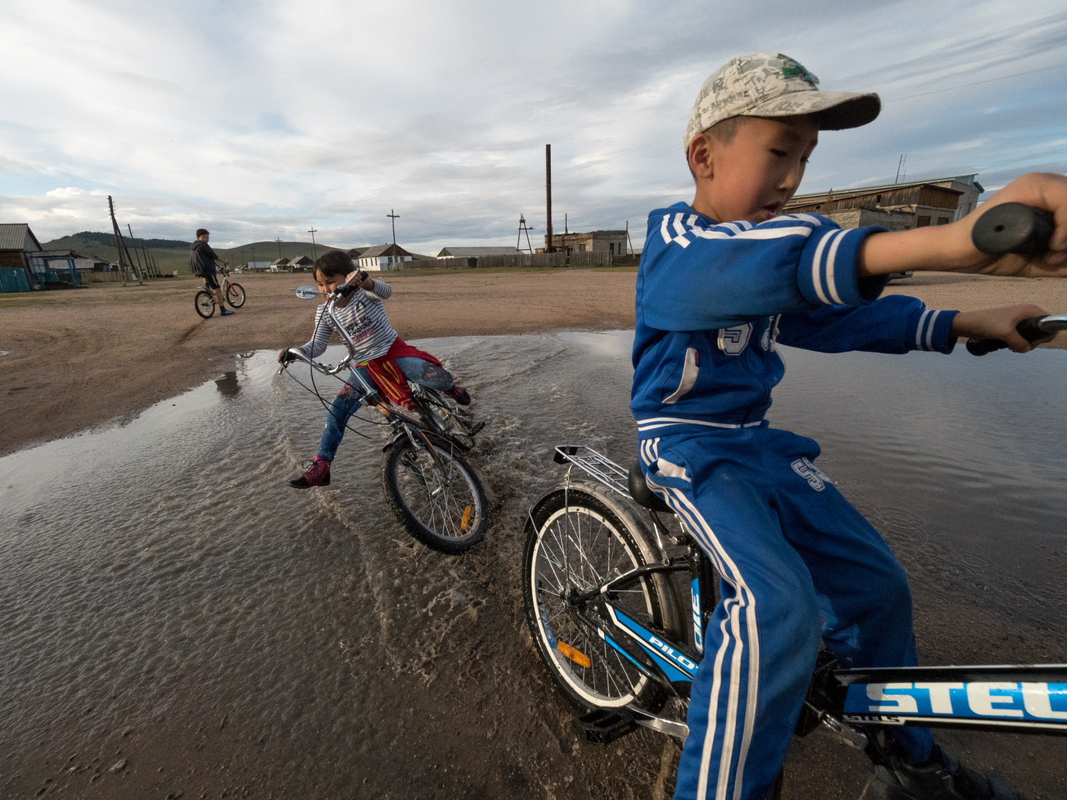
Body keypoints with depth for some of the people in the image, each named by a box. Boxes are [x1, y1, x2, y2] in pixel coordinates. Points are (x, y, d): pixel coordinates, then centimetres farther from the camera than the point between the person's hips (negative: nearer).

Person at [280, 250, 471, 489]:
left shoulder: (365, 293, -12)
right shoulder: (324, 313, -1)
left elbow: (386, 291, -34)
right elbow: (317, 346, -2)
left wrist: (363, 279, -56)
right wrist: (294, 352, -23)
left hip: (394, 352, -3)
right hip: (367, 367, 4)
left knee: (439, 378, -24)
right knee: (338, 409, -10)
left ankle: (451, 387, 17)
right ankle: (320, 467, 0)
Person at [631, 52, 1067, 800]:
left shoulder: (771, 246, 12)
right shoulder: (676, 240, -16)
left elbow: (832, 313, 20)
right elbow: (742, 270, -39)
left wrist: (962, 323, 13)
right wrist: (945, 242, -52)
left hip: (757, 440, 8)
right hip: (687, 443, -8)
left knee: (874, 582, 11)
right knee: (779, 607, -28)